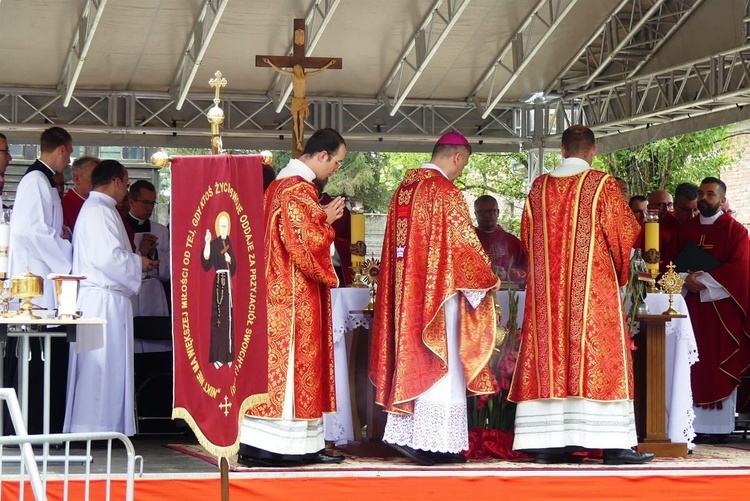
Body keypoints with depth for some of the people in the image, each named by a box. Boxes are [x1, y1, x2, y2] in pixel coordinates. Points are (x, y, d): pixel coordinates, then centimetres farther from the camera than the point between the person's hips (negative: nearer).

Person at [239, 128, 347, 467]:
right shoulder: (299, 190, -16)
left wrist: (320, 218, 12)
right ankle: (297, 445, -4)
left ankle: (254, 444, 8)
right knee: (296, 365, -6)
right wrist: (325, 220, -6)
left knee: (273, 365, 8)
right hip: (297, 295, -10)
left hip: (276, 292, 10)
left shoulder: (280, 184, 15)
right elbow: (304, 242, -21)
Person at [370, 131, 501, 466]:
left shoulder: (405, 187, 12)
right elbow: (464, 242, -13)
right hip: (438, 290, -8)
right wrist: (488, 279, 1)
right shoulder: (445, 191, -14)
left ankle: (403, 433, 13)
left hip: (406, 291, 8)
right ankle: (434, 443, -3)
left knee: (410, 359, 12)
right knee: (438, 363, -4)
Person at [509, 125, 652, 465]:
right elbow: (626, 234, -1)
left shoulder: (539, 187, 8)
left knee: (549, 358, 4)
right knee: (599, 357, -4)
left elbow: (526, 237, 16)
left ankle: (545, 444, 2)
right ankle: (613, 444, -7)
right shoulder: (602, 184, -4)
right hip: (594, 290, -4)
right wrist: (620, 271, 18)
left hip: (546, 291, 4)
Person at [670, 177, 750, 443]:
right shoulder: (686, 229, 14)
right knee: (695, 366, -1)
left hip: (722, 305, -4)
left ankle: (720, 425, -3)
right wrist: (687, 279, -9)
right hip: (692, 303, 4)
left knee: (721, 365, -5)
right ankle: (695, 422, 0)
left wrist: (704, 279, -15)